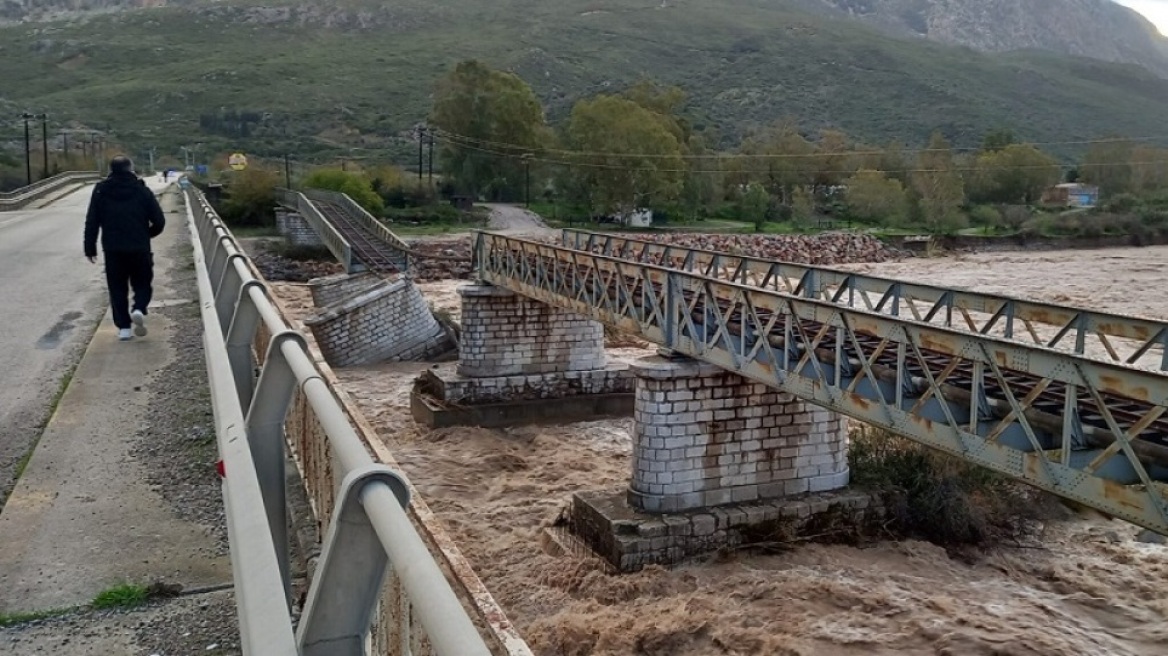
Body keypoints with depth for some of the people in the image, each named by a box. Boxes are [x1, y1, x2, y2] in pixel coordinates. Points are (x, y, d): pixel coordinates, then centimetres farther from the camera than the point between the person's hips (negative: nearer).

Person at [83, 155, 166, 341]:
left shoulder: (101, 190, 2)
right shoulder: (142, 190, -1)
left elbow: (91, 222, 1)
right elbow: (159, 221, -2)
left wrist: (90, 248, 7)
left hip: (112, 249, 1)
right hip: (139, 248, -1)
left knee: (117, 288, 9)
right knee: (143, 284, 12)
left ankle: (123, 327, 5)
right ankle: (139, 309, -15)